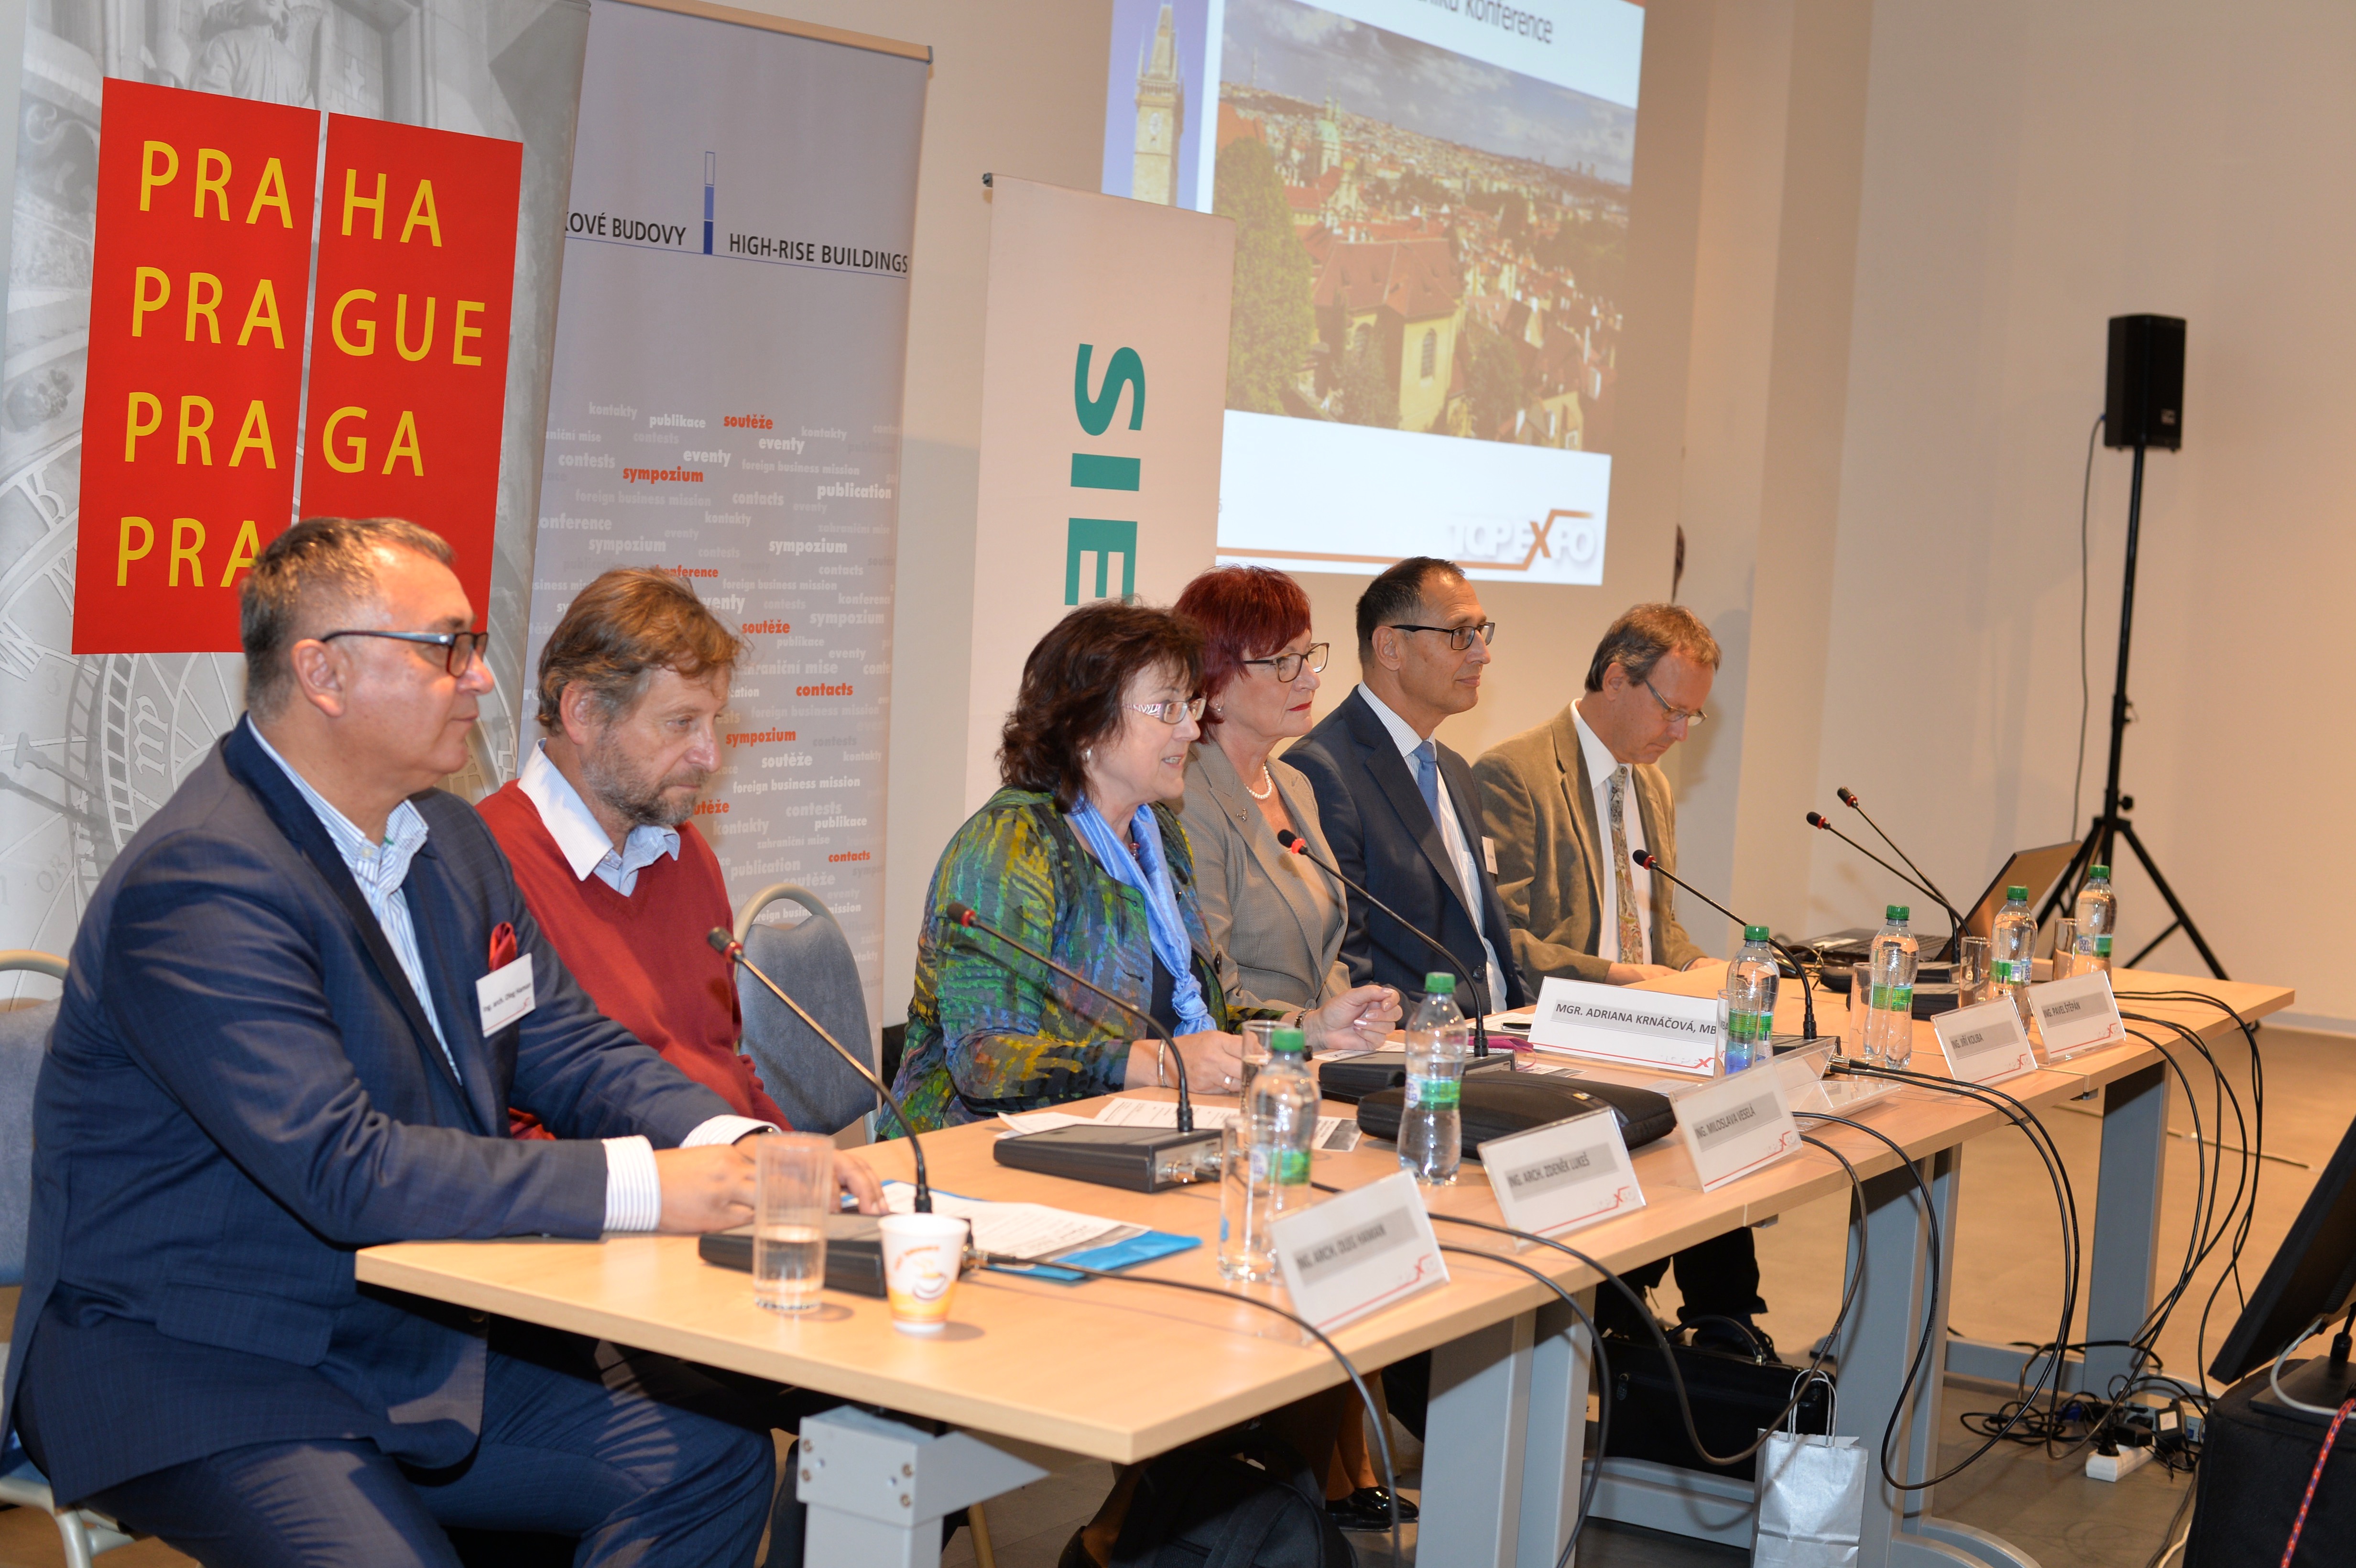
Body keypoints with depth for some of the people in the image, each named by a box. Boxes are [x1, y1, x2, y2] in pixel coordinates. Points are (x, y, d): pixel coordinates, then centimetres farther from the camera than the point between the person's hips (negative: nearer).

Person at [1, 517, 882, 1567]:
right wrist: (643, 1185, -30)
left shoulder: (449, 841, 9)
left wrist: (736, 1151, -11)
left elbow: (567, 1047, 9)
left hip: (403, 1345, 8)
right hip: (187, 1365, -8)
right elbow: (347, 1172, -28)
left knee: (716, 1463, -6)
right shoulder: (200, 886, -21)